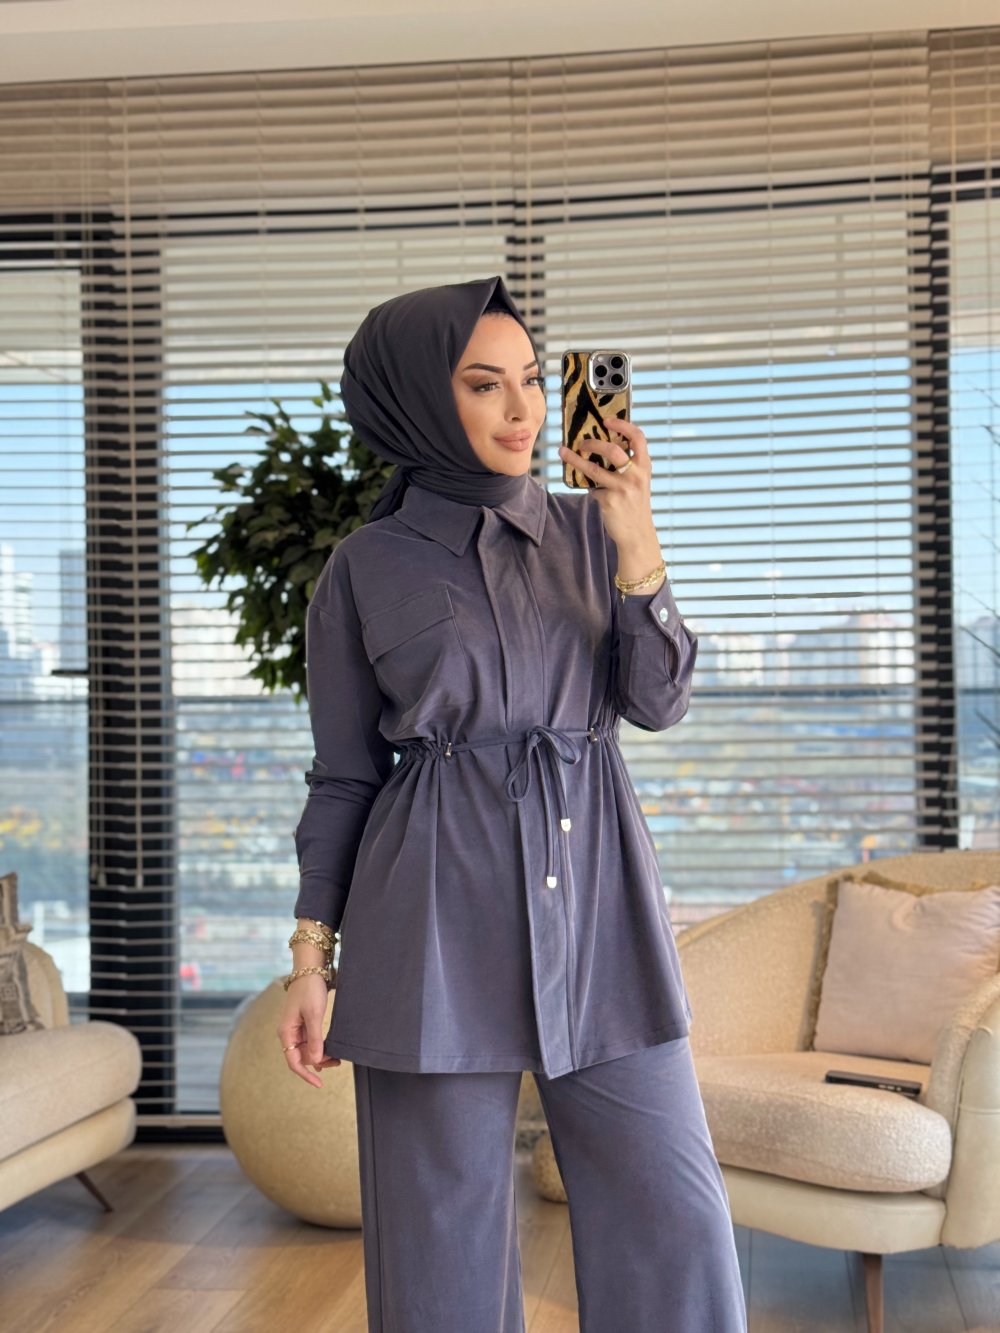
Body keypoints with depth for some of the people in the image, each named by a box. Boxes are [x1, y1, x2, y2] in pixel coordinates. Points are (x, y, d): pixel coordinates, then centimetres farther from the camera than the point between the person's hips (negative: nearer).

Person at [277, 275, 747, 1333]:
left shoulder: (588, 531, 10)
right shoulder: (367, 566, 3)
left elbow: (657, 703, 2)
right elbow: (342, 775, 5)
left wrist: (636, 545, -11)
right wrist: (311, 961, 2)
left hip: (594, 895, 2)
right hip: (439, 911, -2)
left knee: (676, 1223, 2)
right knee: (443, 1243, 4)